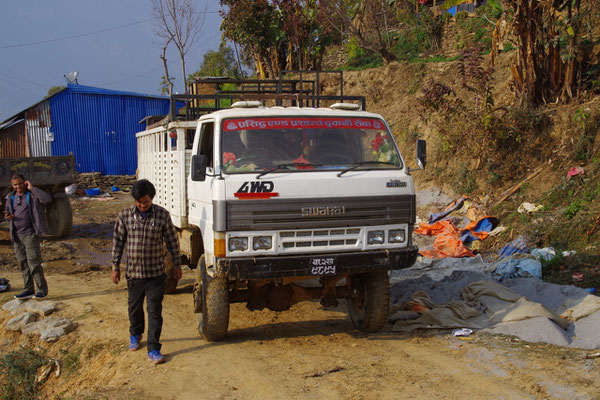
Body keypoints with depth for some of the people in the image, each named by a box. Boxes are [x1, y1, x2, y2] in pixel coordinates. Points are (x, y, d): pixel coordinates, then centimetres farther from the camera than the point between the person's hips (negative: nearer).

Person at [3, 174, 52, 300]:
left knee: (34, 261, -10)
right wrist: (7, 216, -2)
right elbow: (6, 211, 23)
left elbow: (47, 198, -22)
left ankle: (42, 289, -4)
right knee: (23, 263, 9)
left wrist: (32, 188, -17)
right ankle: (28, 290, 16)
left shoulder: (33, 195, -5)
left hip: (30, 234, -6)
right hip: (17, 235, 6)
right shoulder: (11, 198, 11)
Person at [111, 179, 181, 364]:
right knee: (134, 307, 19)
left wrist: (176, 264, 7)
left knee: (155, 311, -4)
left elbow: (172, 240, 4)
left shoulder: (162, 214, -6)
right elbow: (118, 241, 4)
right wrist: (115, 266, 4)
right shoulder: (125, 215, -4)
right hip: (134, 272, 2)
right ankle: (135, 334, 45)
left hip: (156, 273, -2)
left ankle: (153, 349, 1)